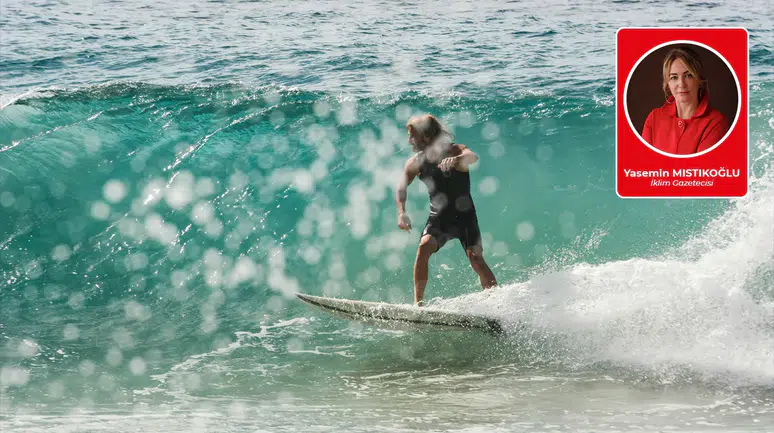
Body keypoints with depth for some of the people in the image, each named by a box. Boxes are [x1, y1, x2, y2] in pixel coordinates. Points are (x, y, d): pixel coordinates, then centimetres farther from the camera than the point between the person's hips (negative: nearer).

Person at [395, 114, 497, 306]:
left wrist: (456, 159, -58)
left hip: (464, 216, -3)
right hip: (438, 218, 3)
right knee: (423, 248, -23)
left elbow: (472, 157, -34)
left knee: (475, 257, -19)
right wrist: (401, 212, -18)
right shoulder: (416, 162, 0)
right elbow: (402, 188, 1)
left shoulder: (455, 151, -13)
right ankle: (418, 303, -21)